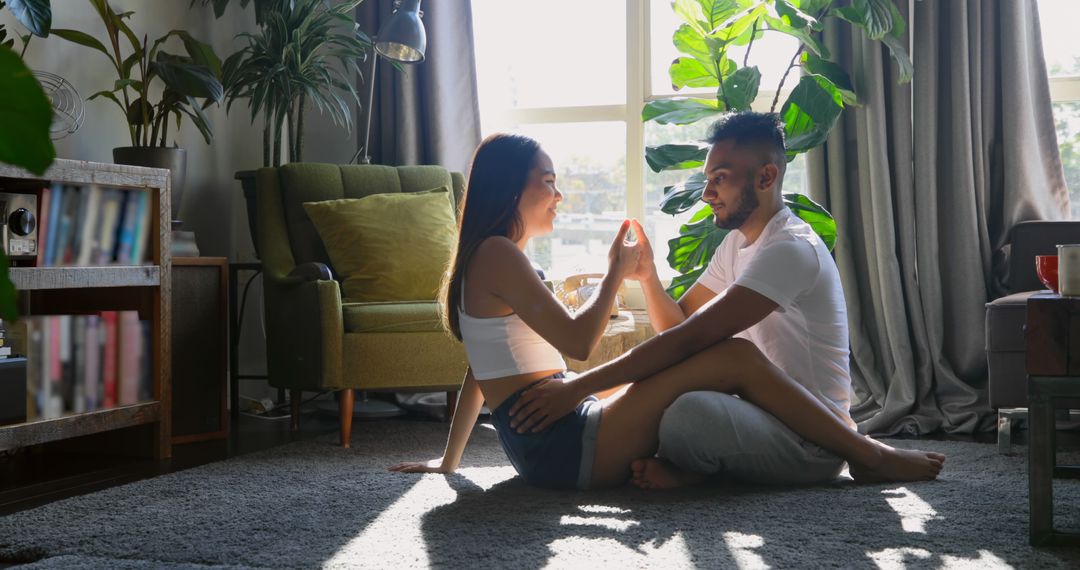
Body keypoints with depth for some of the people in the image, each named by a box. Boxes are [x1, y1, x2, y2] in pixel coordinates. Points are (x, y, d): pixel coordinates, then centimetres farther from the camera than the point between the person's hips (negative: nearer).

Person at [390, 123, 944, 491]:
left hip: (550, 445, 10)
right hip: (559, 443, -10)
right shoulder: (498, 254, -10)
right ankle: (869, 457, -3)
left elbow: (478, 373, 25)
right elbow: (578, 341, -14)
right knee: (736, 357, -15)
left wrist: (449, 459, 28)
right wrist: (615, 272, 1)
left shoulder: (486, 259, 20)